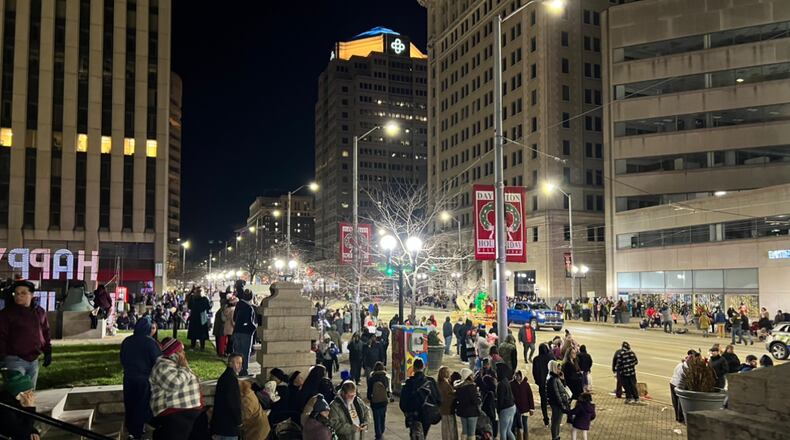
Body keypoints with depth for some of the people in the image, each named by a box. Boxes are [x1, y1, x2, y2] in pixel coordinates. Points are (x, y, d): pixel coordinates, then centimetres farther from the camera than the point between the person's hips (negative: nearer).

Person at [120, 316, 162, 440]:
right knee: (143, 406, 7)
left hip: (129, 378, 5)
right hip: (144, 379, -5)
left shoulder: (126, 341, 1)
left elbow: (122, 360, 12)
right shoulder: (150, 342, -17)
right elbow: (158, 360, -16)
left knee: (130, 405, 16)